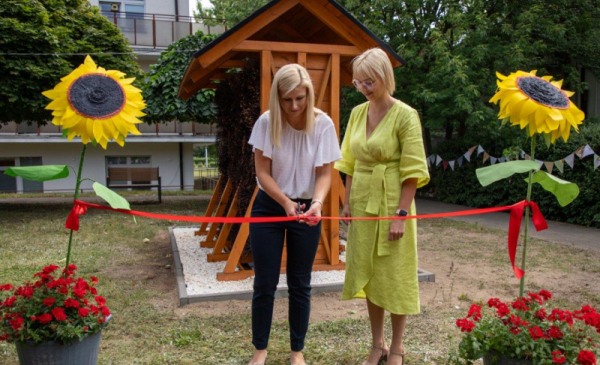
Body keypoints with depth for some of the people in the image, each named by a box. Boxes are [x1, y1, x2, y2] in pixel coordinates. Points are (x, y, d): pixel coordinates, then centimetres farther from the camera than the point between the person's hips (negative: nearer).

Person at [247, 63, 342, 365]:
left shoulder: (323, 124, -12)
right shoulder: (267, 122, -13)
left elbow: (325, 173, -10)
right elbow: (262, 173, -11)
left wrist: (317, 202, -29)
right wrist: (286, 203, -25)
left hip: (307, 210, 0)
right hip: (269, 208, 0)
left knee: (300, 285, 9)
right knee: (265, 283, 5)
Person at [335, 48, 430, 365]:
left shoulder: (404, 115, -11)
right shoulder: (357, 113, 6)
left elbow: (412, 171, -13)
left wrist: (401, 215, -17)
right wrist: (347, 203, 7)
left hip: (392, 204, -6)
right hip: (362, 204, 6)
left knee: (394, 276, 5)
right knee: (368, 275, 13)